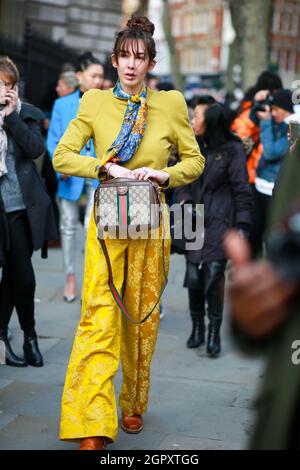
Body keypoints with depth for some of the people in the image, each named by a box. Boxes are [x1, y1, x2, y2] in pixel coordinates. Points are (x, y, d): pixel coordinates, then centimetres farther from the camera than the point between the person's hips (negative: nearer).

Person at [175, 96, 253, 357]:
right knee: (193, 277, 0)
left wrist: (242, 227, -8)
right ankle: (198, 328, 20)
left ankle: (214, 334, 2)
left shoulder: (232, 150, -4)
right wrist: (184, 200, -6)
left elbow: (242, 190, -4)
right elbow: (182, 181, 15)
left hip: (220, 221, -4)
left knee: (213, 274, -12)